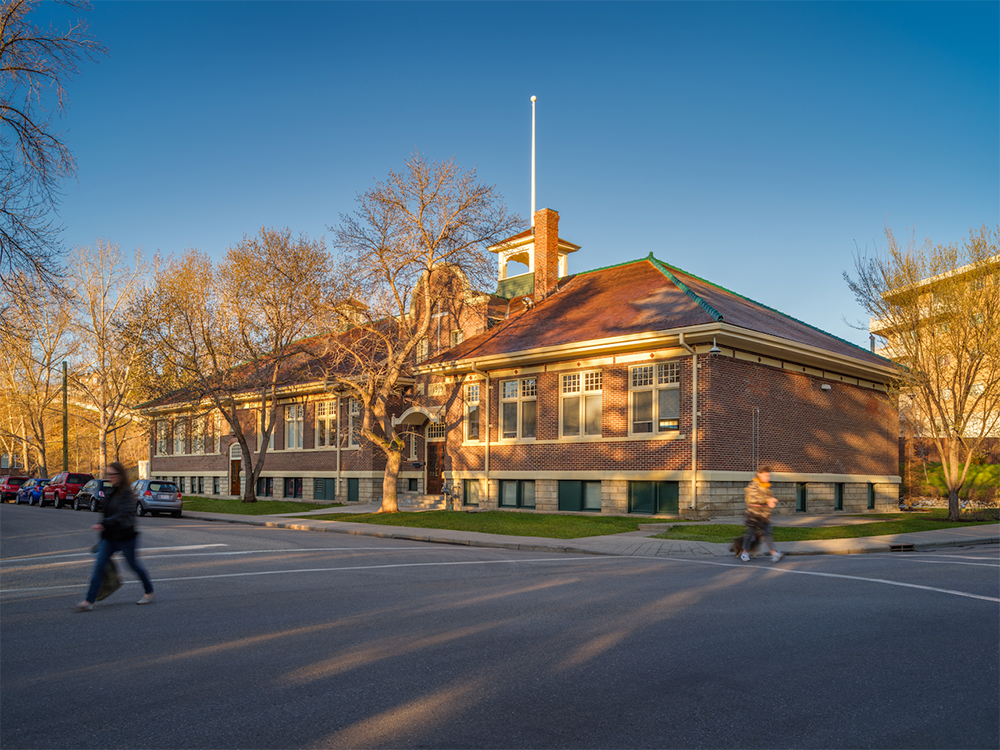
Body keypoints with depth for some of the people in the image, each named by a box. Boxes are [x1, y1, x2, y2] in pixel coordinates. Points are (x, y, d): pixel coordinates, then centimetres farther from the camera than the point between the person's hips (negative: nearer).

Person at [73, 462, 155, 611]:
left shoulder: (126, 493, -15)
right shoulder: (111, 492, 10)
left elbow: (123, 514, -25)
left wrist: (103, 525, -34)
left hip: (125, 537, -7)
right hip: (109, 537, 7)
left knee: (133, 565, 7)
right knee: (99, 566, -3)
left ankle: (149, 592, 26)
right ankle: (89, 601, -2)